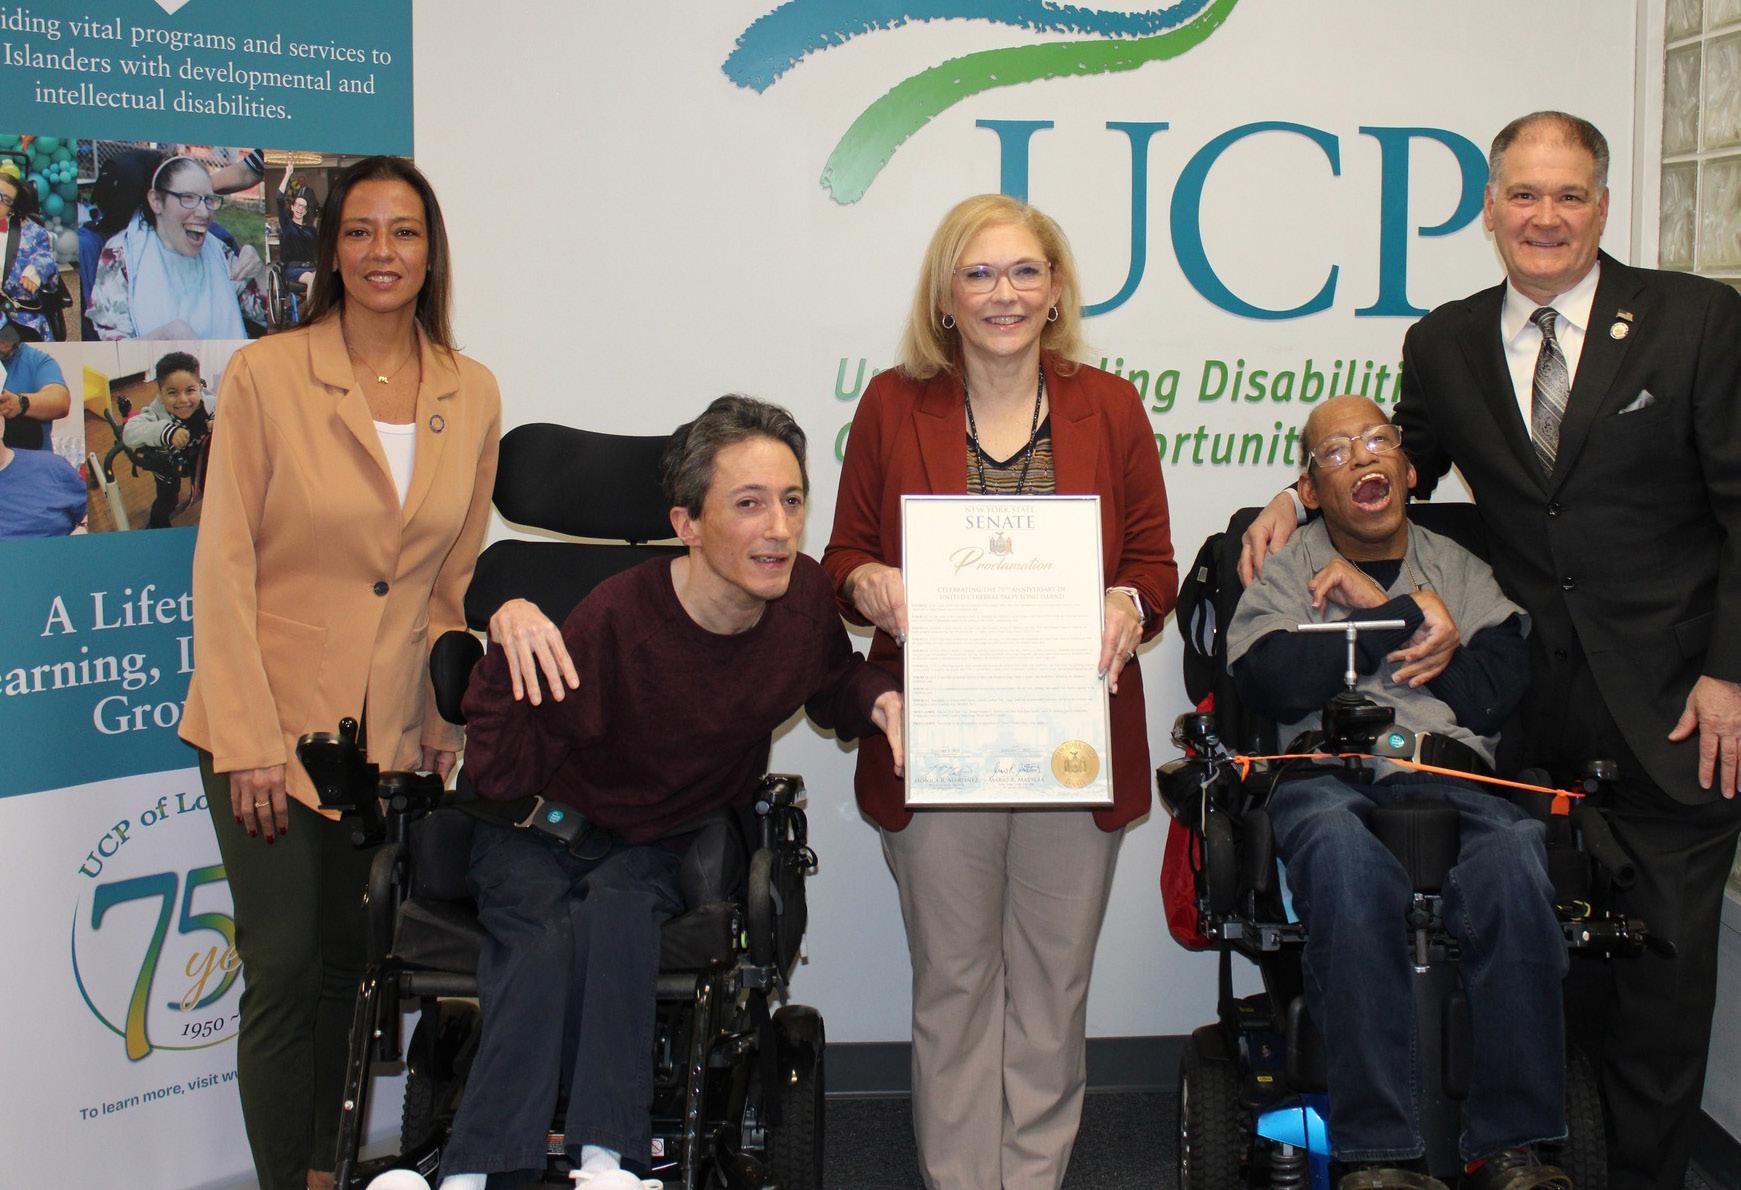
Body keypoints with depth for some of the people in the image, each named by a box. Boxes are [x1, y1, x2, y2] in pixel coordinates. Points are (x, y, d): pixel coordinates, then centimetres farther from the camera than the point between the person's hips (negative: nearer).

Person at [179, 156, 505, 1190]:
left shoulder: (472, 395, 3)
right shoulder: (266, 375, -8)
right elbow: (223, 566, -9)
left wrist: (446, 725, 7)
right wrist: (248, 740, -13)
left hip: (392, 731, 4)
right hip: (271, 724, -3)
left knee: (348, 961, 13)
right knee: (285, 971, -1)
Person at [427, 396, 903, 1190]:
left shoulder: (804, 597, -11)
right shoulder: (617, 620, -26)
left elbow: (831, 682, 14)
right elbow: (505, 775, -20)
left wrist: (880, 701, -10)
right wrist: (510, 647, -38)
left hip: (663, 842, 3)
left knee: (620, 910, -30)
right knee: (547, 939, -32)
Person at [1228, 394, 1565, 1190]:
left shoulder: (1461, 570, 24)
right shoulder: (1283, 572, 19)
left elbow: (1496, 696, 7)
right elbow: (1278, 685, -2)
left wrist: (1367, 610, 6)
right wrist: (1407, 614, 2)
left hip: (1452, 773, 2)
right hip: (1326, 773, -1)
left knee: (1514, 855, -33)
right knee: (1344, 852, -37)